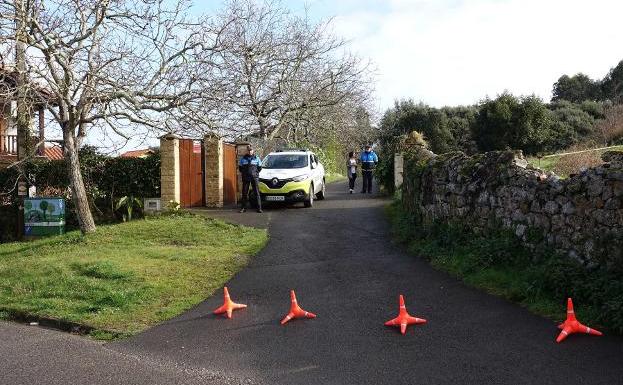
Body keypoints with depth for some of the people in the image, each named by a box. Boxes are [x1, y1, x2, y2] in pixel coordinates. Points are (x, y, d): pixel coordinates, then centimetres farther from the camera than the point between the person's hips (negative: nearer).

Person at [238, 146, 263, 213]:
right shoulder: (243, 159, 8)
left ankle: (259, 208, -5)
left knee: (257, 192, -5)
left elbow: (259, 167, 11)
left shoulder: (257, 158, 5)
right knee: (244, 193, 4)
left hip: (255, 177, -2)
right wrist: (244, 173, 7)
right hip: (245, 178, 2)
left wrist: (255, 173, 3)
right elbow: (240, 167, 15)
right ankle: (244, 208, 12)